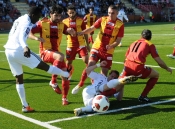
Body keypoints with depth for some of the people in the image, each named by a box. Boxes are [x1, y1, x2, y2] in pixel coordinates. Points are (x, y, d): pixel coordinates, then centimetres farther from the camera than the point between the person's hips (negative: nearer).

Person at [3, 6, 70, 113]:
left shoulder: (19, 19, 16)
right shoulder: (27, 23, -12)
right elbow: (22, 37, -28)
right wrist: (25, 47, -46)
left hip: (8, 50, 10)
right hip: (18, 51, -10)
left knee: (19, 78, 13)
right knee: (44, 66, 4)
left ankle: (25, 106, 16)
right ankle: (66, 74, 17)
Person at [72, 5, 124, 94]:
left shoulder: (120, 24, -7)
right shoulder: (102, 19, -3)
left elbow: (118, 40, -7)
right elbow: (91, 29, -3)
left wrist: (111, 46, -27)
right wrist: (79, 33, -16)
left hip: (108, 51, 0)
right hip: (97, 48, 0)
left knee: (104, 72, 1)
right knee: (90, 66, -12)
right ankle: (79, 86, 3)